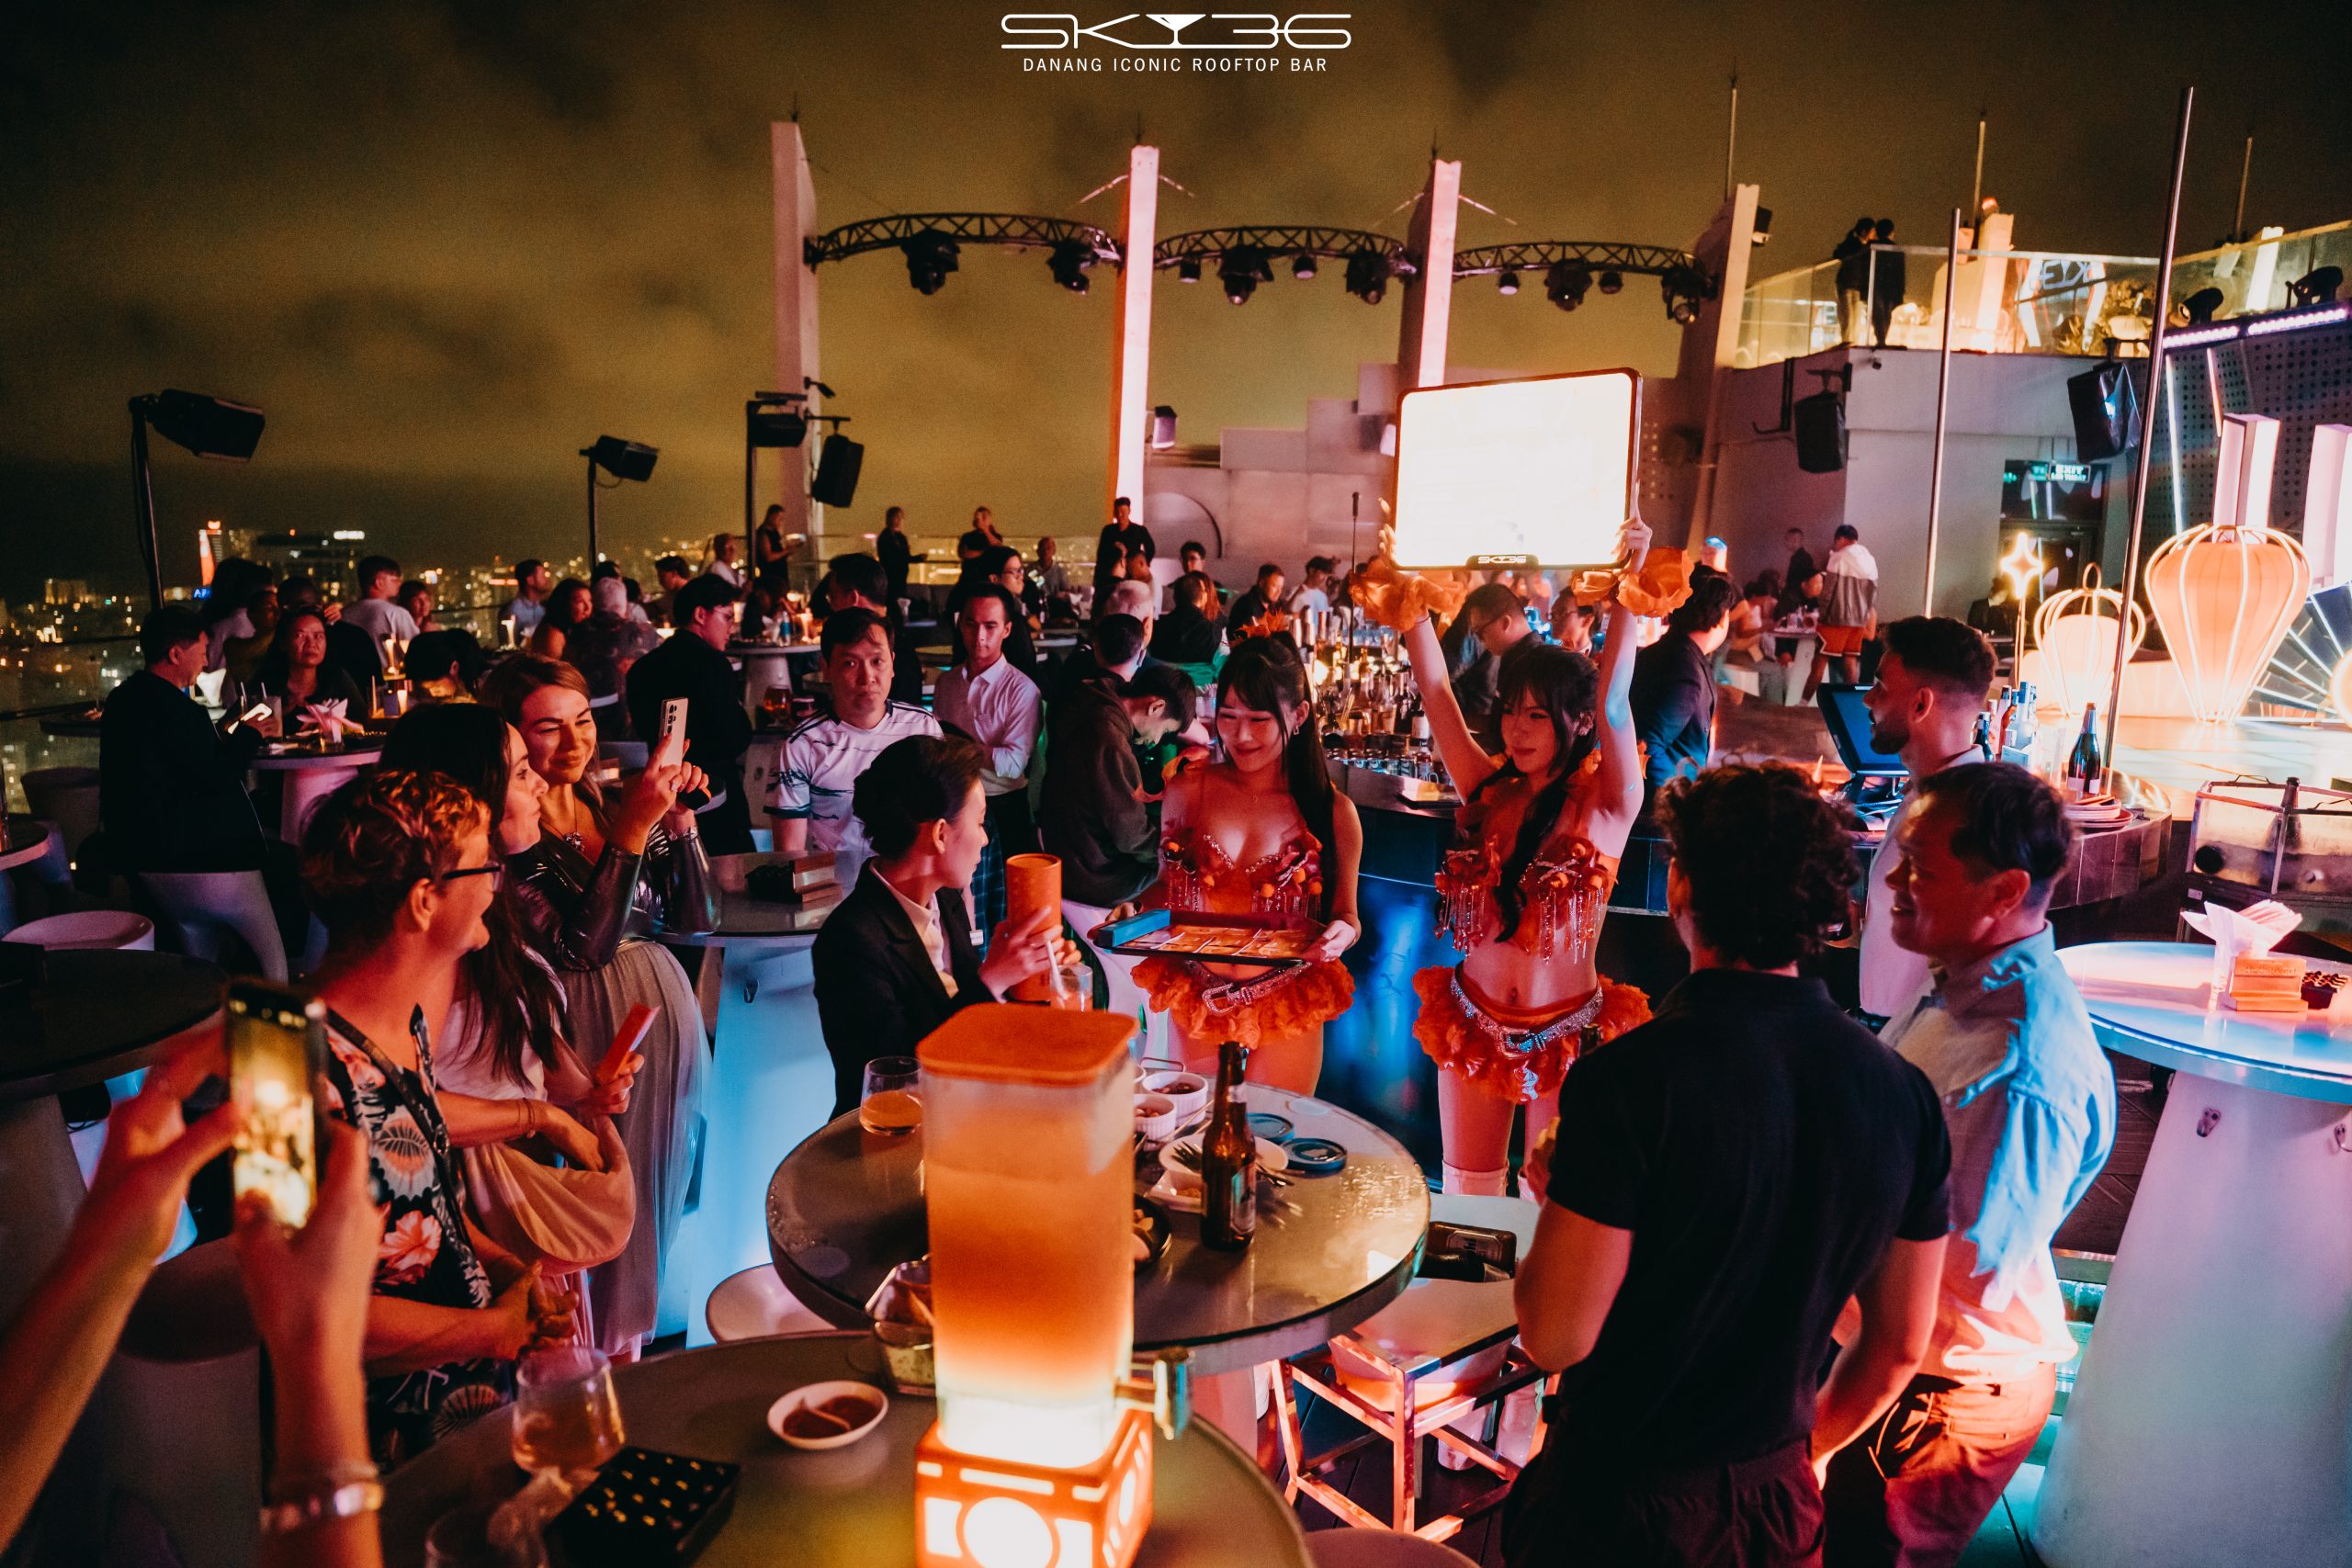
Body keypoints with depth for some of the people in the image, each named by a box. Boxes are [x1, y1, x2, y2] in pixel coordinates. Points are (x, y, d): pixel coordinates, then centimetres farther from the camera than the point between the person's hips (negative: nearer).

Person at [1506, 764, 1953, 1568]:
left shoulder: (1630, 1078, -27)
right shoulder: (1904, 1091, -9)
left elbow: (1555, 1337, -22)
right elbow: (1899, 1344, 2)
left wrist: (1554, 1193, -4)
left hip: (1620, 1502, -4)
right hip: (1778, 1502, 4)